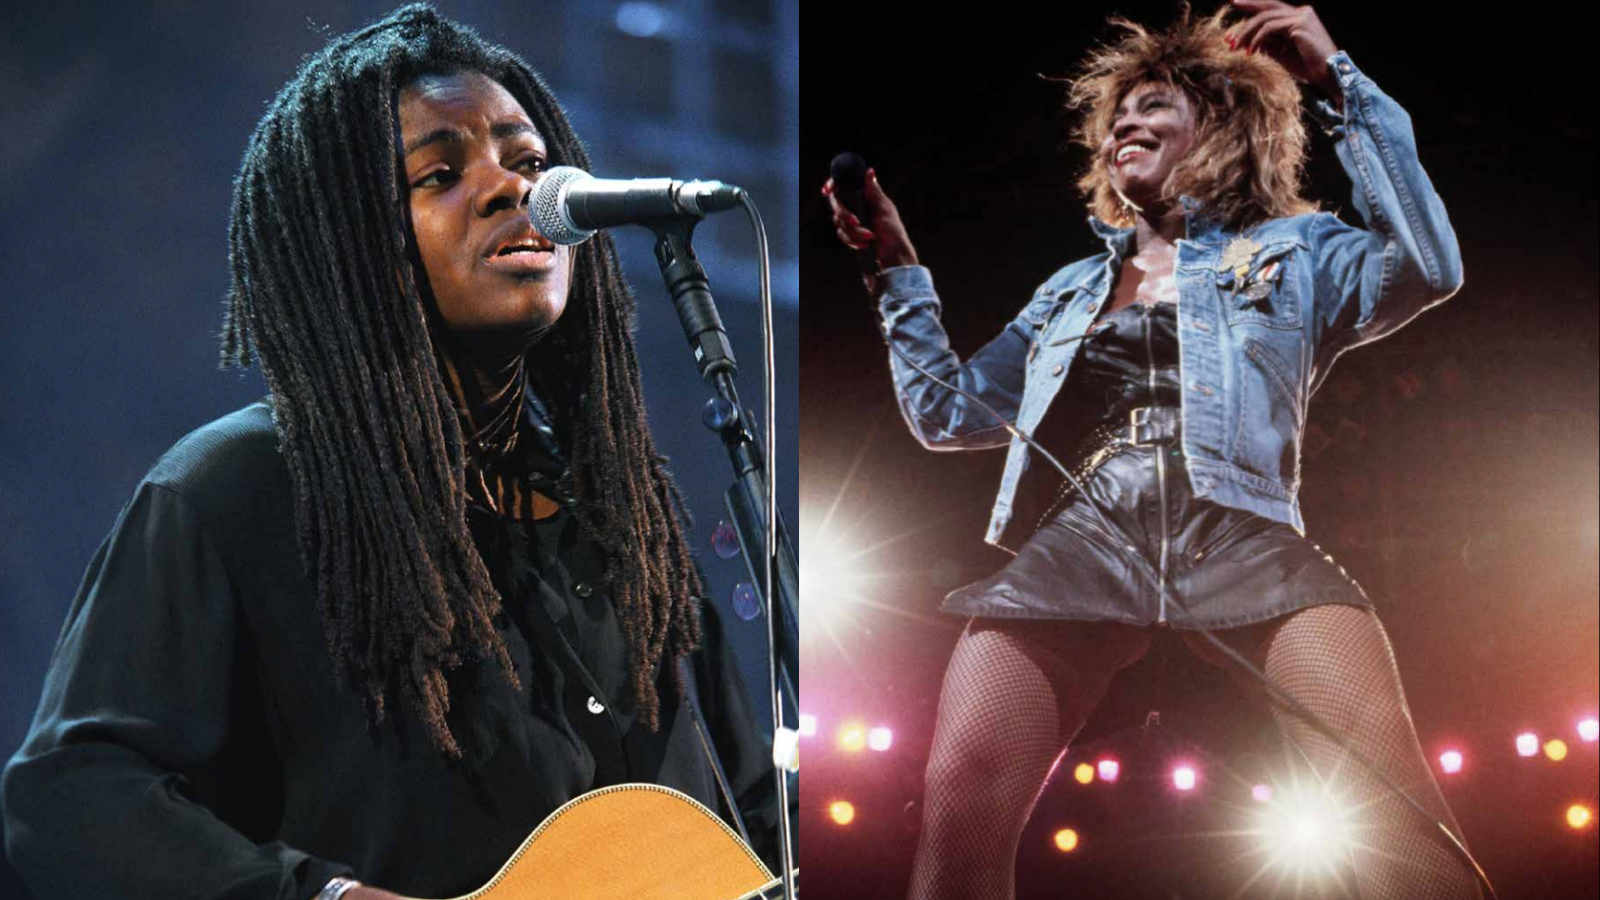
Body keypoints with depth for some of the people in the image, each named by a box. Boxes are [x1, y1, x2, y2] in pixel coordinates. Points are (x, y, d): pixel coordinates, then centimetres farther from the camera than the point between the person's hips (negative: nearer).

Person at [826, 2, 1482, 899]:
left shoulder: (1292, 251, 24)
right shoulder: (1073, 288, 35)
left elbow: (1428, 266, 4)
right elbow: (950, 411, 37)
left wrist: (1341, 81, 5)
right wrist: (897, 268, 30)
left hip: (1241, 538, -2)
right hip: (1074, 542, 3)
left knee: (1393, 796, -28)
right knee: (960, 805, -24)